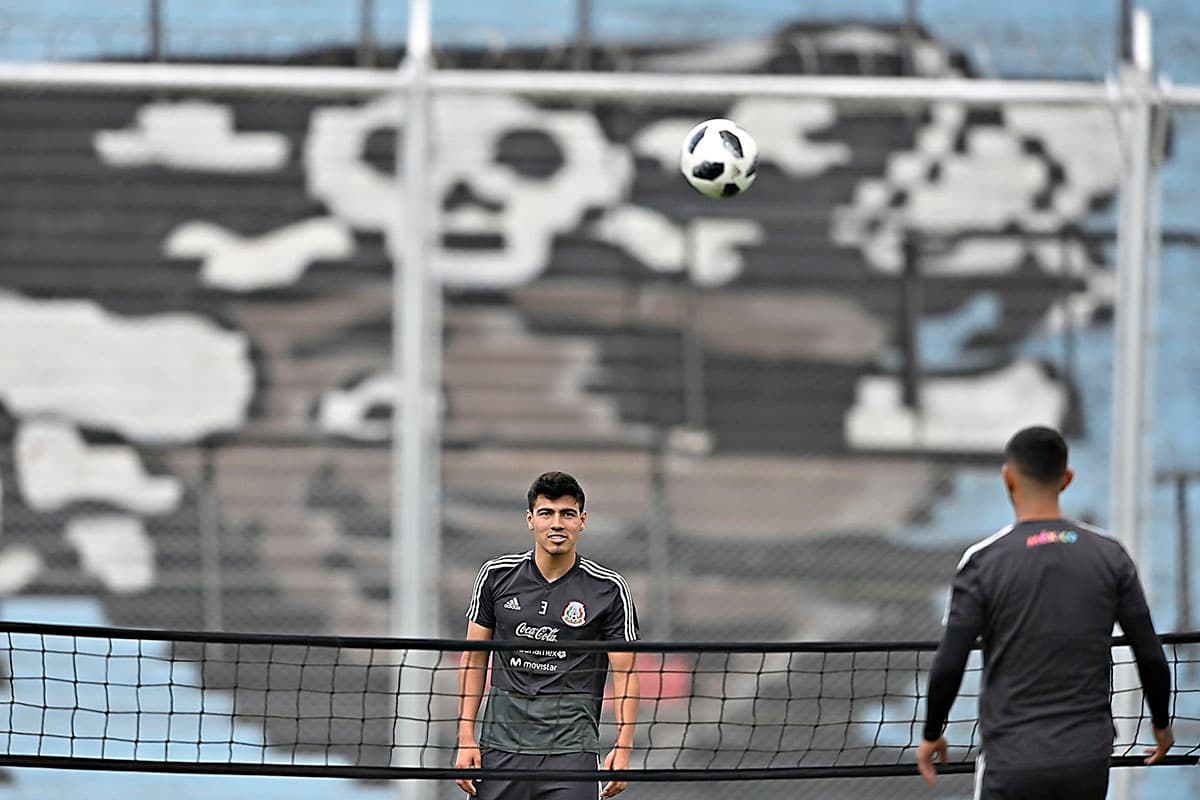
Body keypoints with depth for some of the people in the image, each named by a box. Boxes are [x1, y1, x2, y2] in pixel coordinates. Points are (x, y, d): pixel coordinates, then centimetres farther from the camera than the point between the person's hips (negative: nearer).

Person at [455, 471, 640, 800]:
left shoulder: (609, 588, -1)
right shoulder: (497, 575, 5)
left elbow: (625, 673, 0)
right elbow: (474, 658, 10)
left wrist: (623, 747, -11)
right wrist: (466, 738, 2)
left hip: (570, 745, -2)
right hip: (501, 743, 2)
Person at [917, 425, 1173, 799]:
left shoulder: (984, 561, -7)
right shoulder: (1110, 555, 1)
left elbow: (948, 666, -7)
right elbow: (1151, 657, 3)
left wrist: (931, 733, 10)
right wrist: (1161, 723, 21)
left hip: (1014, 763, -3)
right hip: (1089, 760, 3)